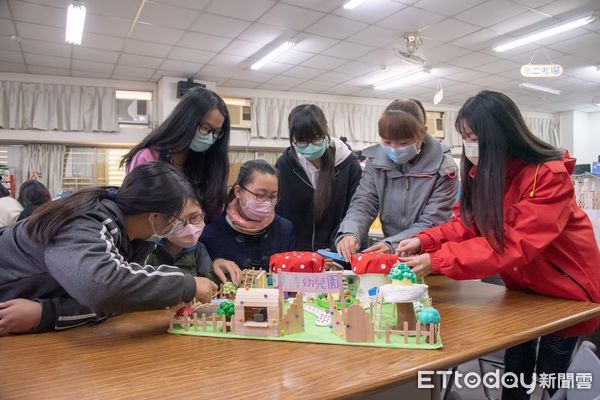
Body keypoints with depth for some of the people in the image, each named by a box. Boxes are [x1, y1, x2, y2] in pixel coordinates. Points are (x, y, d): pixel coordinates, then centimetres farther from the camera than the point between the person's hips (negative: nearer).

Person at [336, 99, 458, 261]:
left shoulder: (443, 168, -11)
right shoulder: (376, 161, -2)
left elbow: (432, 224, -13)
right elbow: (363, 203, -5)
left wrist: (392, 245, -27)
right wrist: (350, 233, -26)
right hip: (386, 254, 2)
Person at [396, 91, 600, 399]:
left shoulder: (549, 175, -29)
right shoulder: (483, 171, -8)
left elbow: (514, 243, -36)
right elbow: (469, 224, -7)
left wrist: (437, 261, -40)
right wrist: (425, 241, -25)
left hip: (565, 289, -5)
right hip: (523, 287, 5)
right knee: (514, 370, 11)